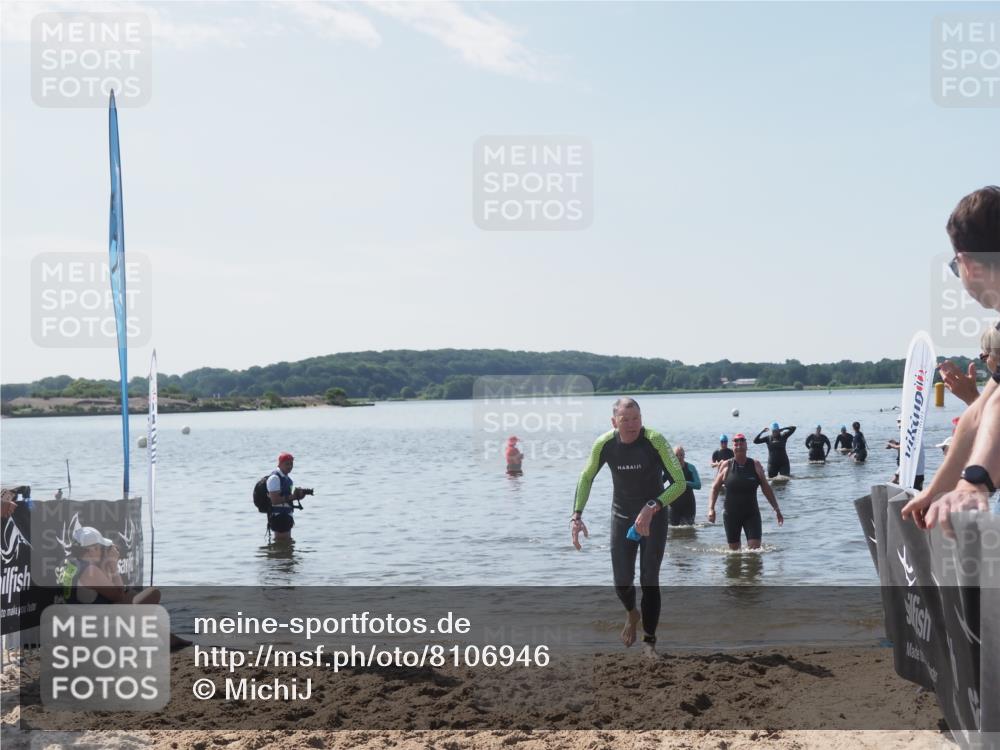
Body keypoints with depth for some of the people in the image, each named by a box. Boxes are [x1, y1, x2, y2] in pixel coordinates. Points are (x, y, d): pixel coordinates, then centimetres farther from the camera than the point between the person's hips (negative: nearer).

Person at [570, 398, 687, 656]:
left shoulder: (655, 441, -24)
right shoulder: (604, 444, -15)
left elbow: (680, 482, -25)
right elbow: (586, 478, 2)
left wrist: (651, 509, -36)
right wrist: (576, 515, -8)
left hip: (654, 516, -2)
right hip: (622, 516, 2)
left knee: (649, 581, -8)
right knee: (622, 583, 2)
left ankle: (649, 641, 5)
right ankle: (632, 614, 36)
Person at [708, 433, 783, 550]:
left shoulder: (755, 465, 1)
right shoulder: (727, 466, -1)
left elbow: (766, 488, 7)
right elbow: (715, 488, 2)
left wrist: (776, 509, 5)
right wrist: (711, 509, -9)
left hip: (751, 513, 0)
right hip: (731, 513, 0)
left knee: (755, 548, -12)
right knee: (733, 549, 6)